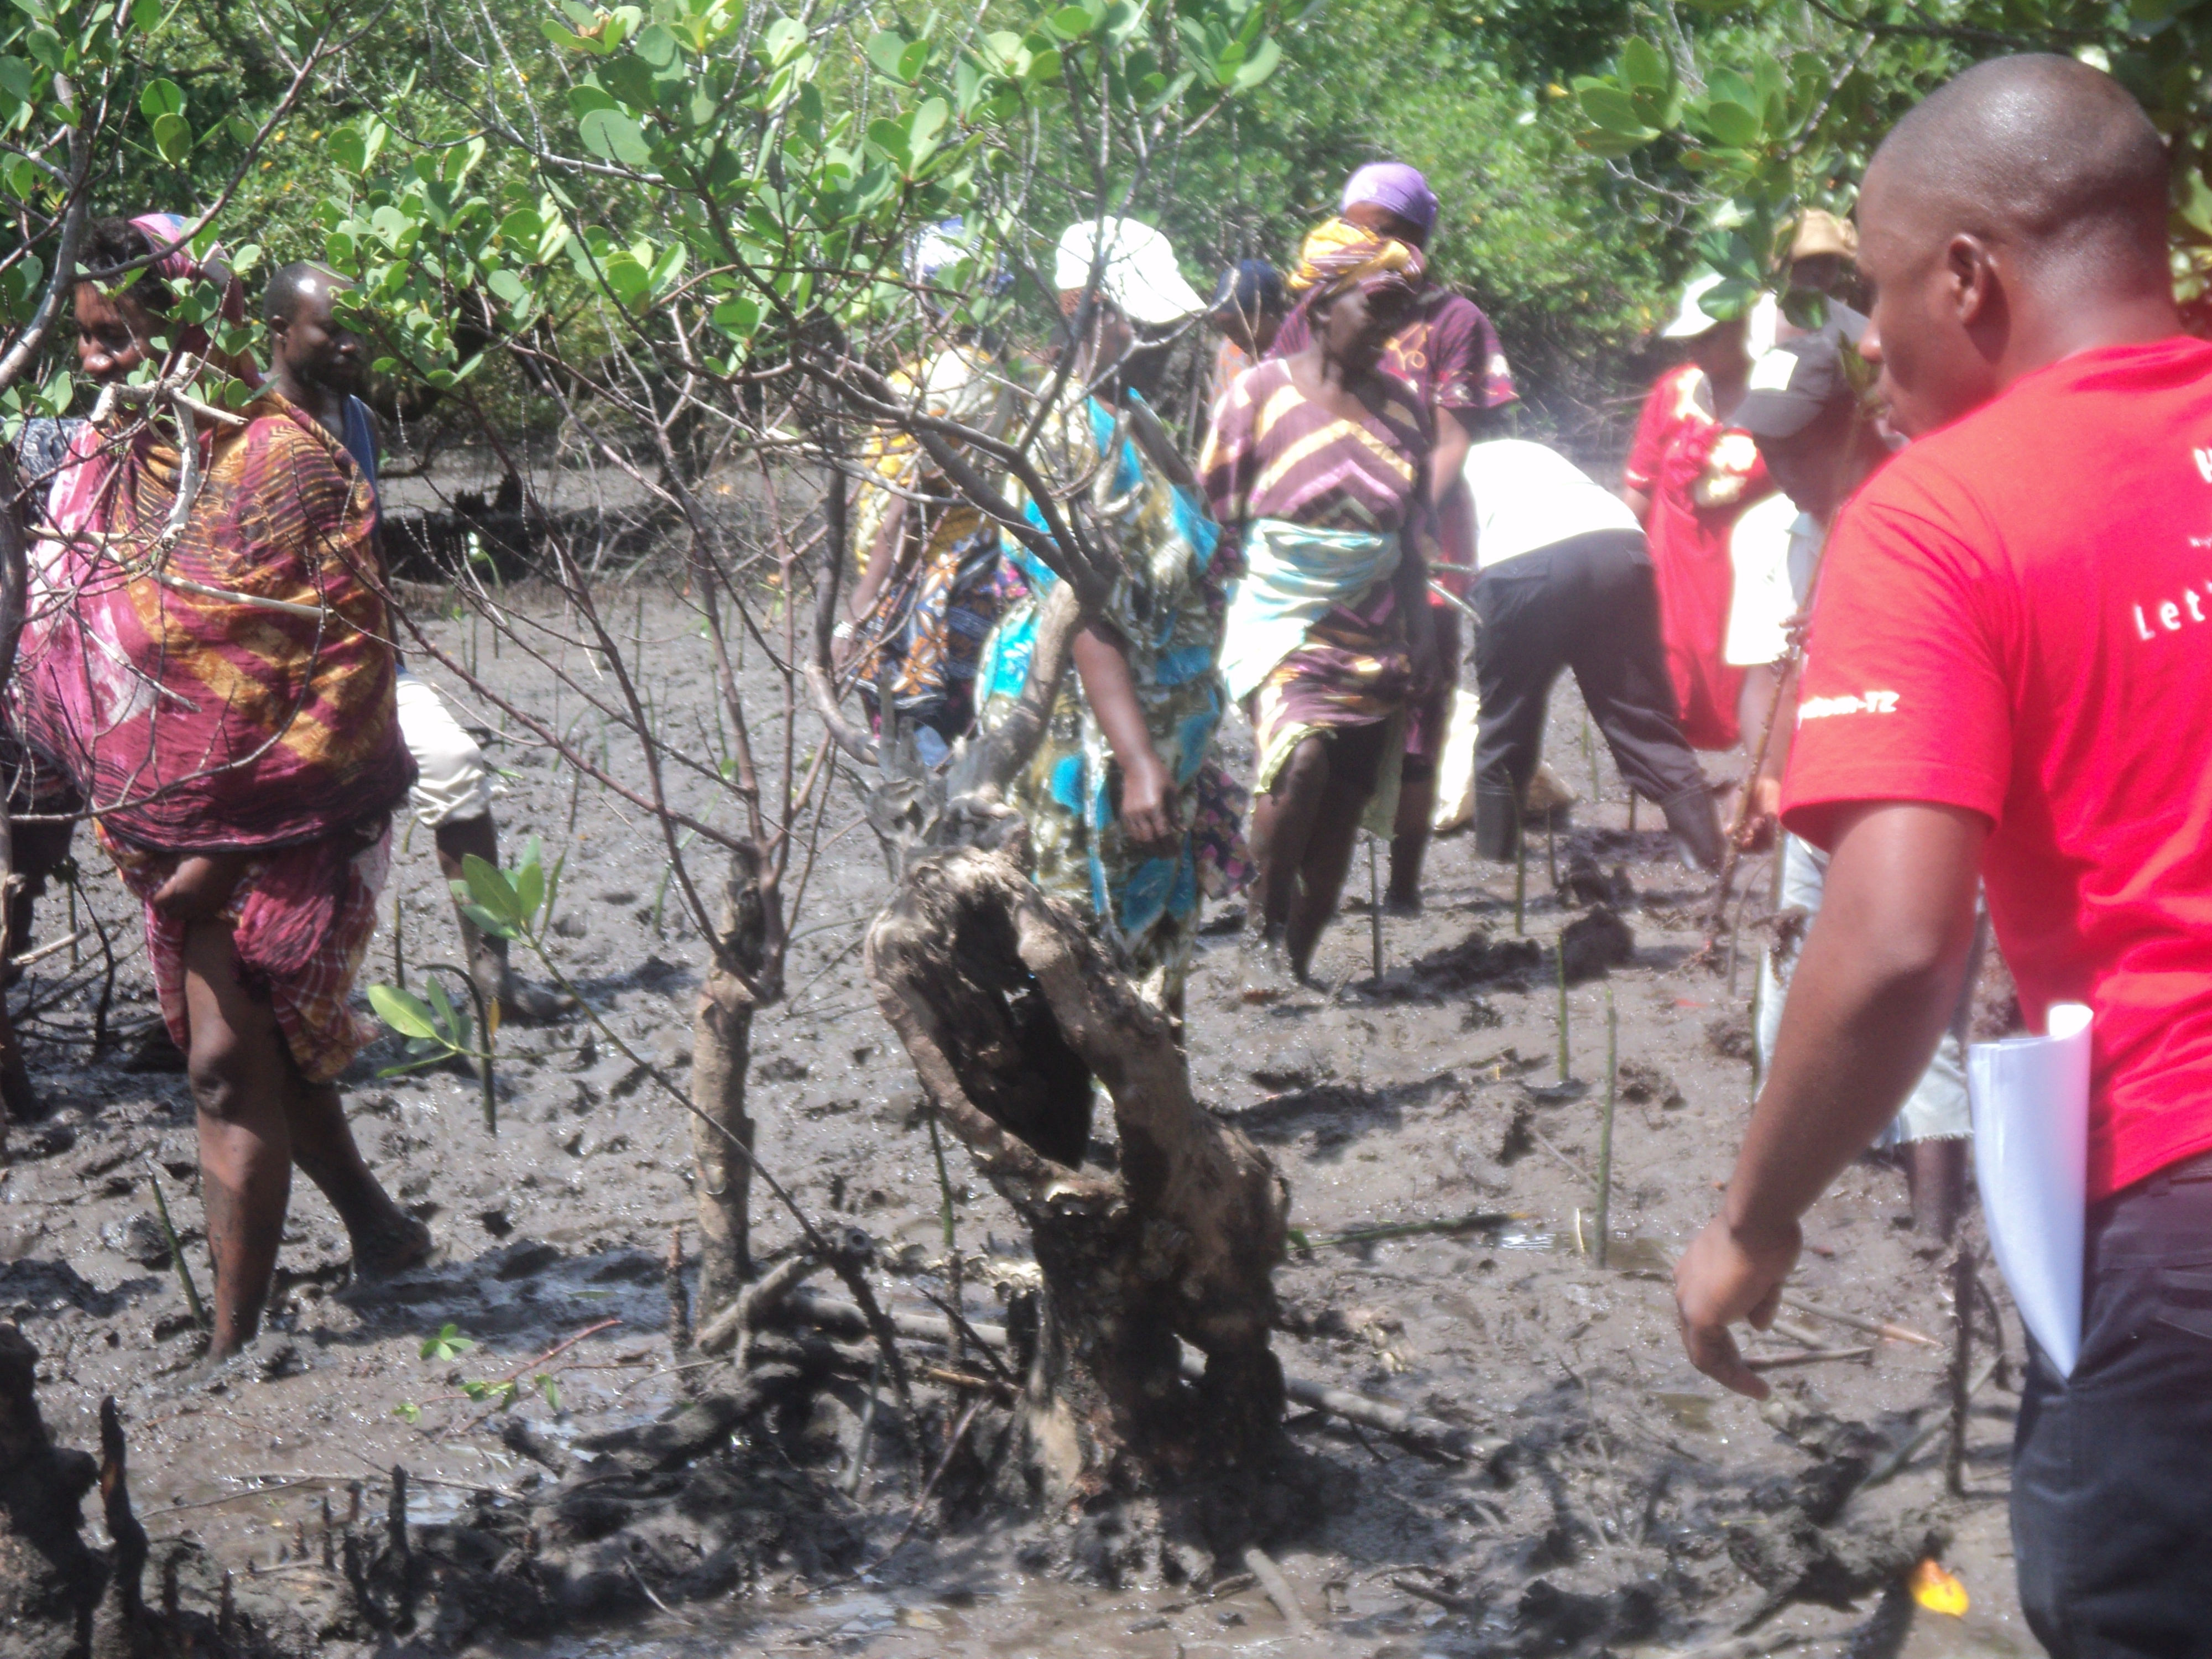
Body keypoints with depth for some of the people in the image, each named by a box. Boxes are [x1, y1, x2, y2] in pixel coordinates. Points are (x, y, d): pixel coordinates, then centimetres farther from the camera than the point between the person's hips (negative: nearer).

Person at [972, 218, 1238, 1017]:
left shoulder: (1130, 416, 13)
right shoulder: (1068, 433, -18)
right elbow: (1084, 617, -24)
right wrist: (1136, 761, -29)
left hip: (1155, 724, 10)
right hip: (1082, 733, -10)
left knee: (1156, 943, 15)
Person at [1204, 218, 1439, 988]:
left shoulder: (1399, 402, 12)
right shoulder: (1261, 392, 0)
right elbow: (1211, 520, 2)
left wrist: (1420, 635, 15)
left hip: (1371, 637, 5)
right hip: (1280, 627, -4)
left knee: (1341, 810, 2)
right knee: (1300, 756, -28)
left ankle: (1301, 958, 16)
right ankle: (1268, 938, -14)